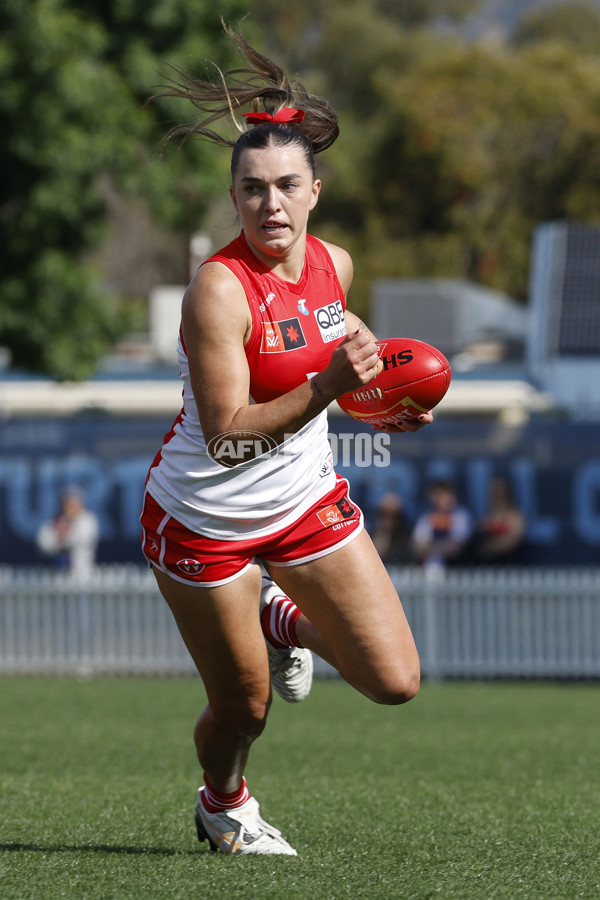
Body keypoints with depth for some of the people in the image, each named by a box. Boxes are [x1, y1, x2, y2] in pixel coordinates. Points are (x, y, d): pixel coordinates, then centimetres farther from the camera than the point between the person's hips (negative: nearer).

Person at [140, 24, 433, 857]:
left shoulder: (334, 266, -4)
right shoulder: (219, 288, -25)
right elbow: (226, 437, -29)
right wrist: (326, 385, -39)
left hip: (307, 501, 5)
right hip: (205, 518, -5)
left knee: (397, 682, -3)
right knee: (244, 706, 6)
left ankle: (286, 619, 26)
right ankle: (223, 804, 41)